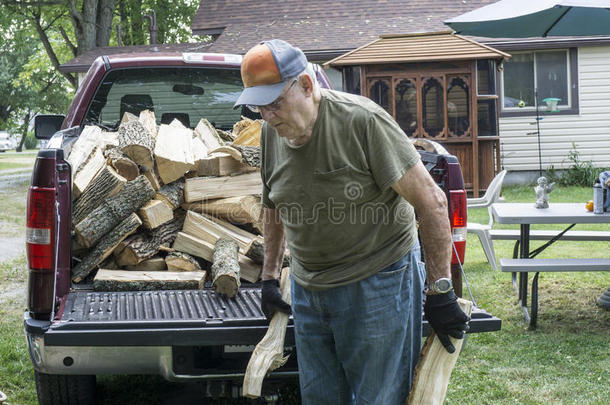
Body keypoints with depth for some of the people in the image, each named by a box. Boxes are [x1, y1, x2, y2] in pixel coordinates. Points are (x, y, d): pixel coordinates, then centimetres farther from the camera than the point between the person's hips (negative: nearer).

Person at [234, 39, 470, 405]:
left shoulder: (362, 121, -20)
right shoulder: (272, 132, 2)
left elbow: (431, 202, -18)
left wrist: (440, 291, -18)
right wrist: (270, 277, 20)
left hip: (376, 286, -6)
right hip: (307, 290, 7)